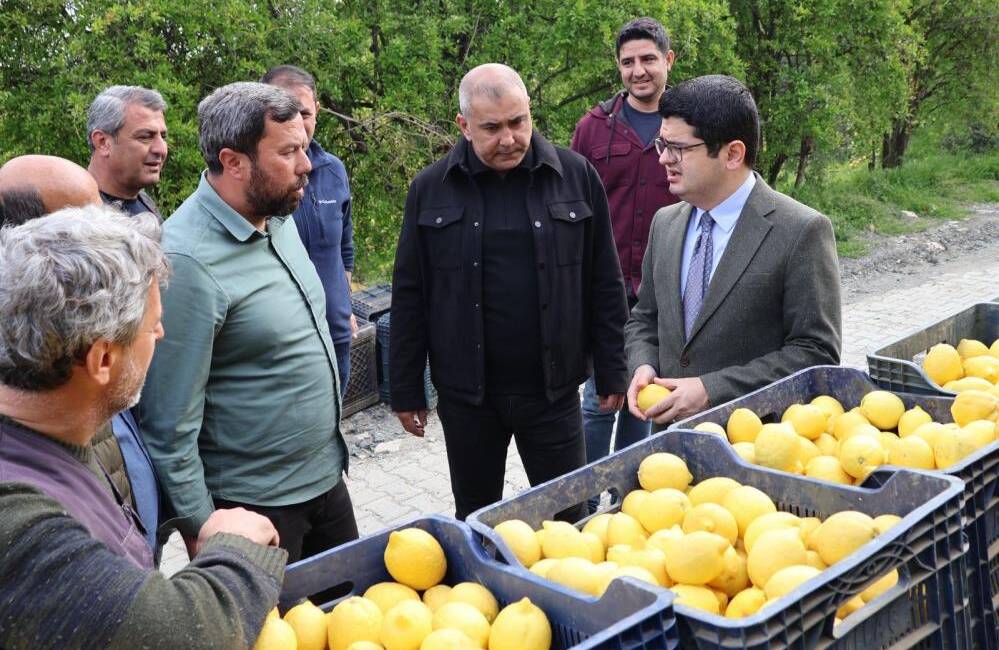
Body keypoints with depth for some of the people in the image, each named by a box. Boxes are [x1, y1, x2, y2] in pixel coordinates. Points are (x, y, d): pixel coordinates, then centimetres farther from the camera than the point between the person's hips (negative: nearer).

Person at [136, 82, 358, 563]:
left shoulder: (280, 219, 2)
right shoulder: (188, 261, -25)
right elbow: (170, 422, -22)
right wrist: (200, 529, -18)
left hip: (327, 475, 8)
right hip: (254, 505, -8)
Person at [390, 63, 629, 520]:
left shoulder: (575, 176, -2)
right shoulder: (431, 189, -1)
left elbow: (604, 285, 3)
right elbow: (409, 298, 2)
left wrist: (611, 373, 2)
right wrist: (406, 391, 2)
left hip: (553, 390, 0)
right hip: (466, 394, 1)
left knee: (570, 518, 9)